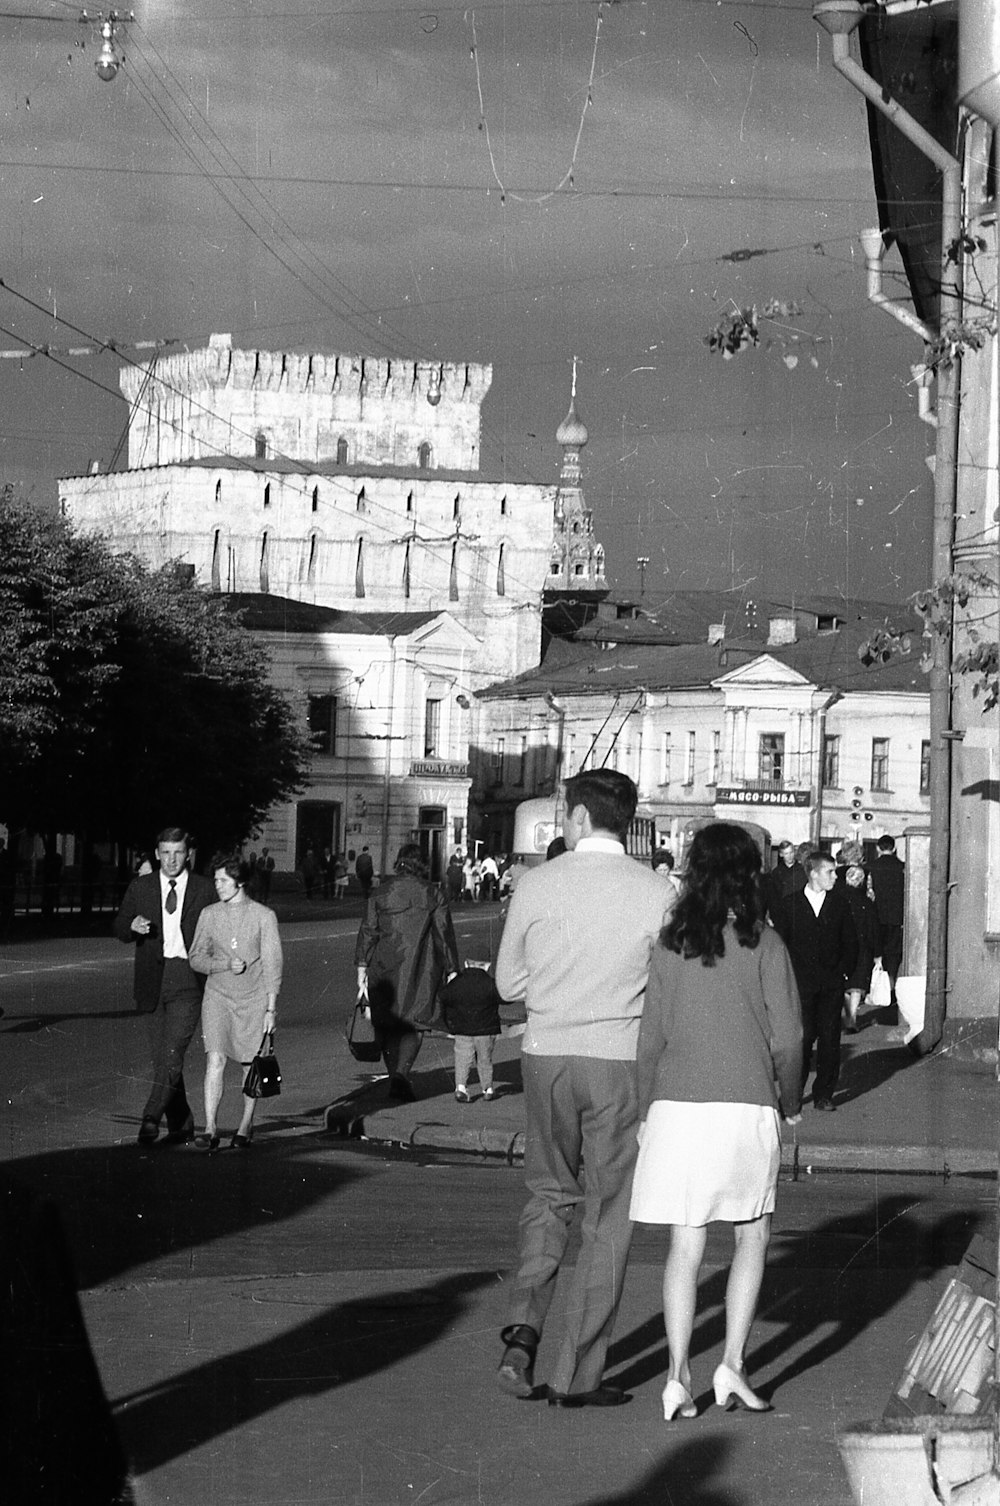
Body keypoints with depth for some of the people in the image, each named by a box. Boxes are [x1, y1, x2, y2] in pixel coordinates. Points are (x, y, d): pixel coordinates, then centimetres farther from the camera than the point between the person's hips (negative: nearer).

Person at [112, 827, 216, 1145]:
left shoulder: (204, 890, 5)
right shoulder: (140, 888, 9)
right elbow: (118, 929, 10)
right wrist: (132, 925, -12)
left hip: (188, 979, -3)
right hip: (153, 980, 3)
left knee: (172, 1053, -17)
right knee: (161, 1056, 7)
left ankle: (151, 1118, -20)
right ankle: (180, 1124, 17)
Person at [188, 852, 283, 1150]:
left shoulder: (264, 916, -3)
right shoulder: (209, 915, 4)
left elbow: (272, 965, -2)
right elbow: (196, 958, 9)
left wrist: (271, 1010, -5)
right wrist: (226, 964, -10)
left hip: (253, 1000, -1)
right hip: (218, 996, 1)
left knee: (250, 1066, 6)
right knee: (215, 1059, -13)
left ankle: (245, 1127, 22)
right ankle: (211, 1131, -16)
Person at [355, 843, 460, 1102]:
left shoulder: (380, 894, 3)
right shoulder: (433, 895, 0)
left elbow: (368, 931, 1)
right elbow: (445, 935, 1)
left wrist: (362, 967, 4)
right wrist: (451, 970, 6)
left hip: (385, 969, 1)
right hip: (421, 972, -1)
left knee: (387, 1025, 12)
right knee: (413, 1023, 1)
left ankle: (395, 1076, 10)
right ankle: (401, 1074, -19)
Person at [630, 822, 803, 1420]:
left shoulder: (670, 944, 3)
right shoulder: (764, 944, -4)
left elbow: (651, 1039, 5)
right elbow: (788, 1038, -4)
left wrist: (646, 1113, 16)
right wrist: (791, 1101, 14)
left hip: (676, 1105, 2)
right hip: (745, 1104, -2)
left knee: (686, 1246, 6)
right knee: (753, 1237, 14)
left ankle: (678, 1376, 0)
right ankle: (733, 1365, 6)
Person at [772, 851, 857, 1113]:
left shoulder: (839, 903, 7)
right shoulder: (791, 905, 1)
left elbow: (850, 942, 12)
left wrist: (844, 971, 2)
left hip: (831, 983, 2)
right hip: (801, 983, -2)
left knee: (829, 1039, 0)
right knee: (803, 1037, -5)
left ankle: (824, 1095, 8)